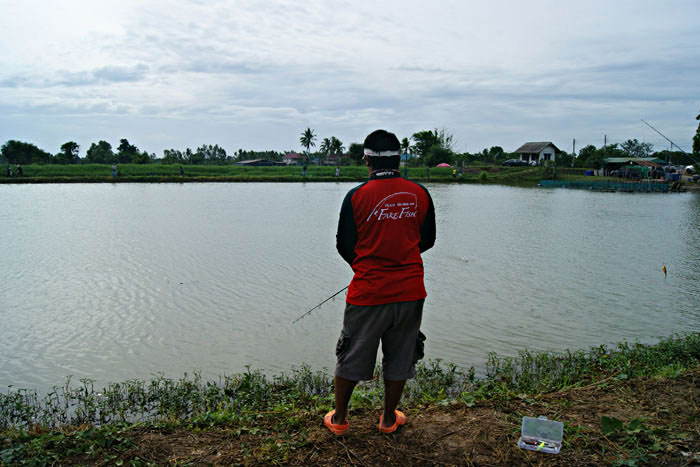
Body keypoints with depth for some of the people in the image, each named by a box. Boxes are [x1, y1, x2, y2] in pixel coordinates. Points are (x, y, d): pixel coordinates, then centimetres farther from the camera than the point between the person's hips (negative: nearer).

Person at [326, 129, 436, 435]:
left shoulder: (357, 196, -9)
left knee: (351, 357, 14)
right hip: (410, 292, 2)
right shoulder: (420, 194, -2)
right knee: (399, 357, 18)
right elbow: (427, 240, 8)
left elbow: (344, 245, -3)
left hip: (367, 293, -2)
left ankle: (339, 418, 30)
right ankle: (389, 418, 33)